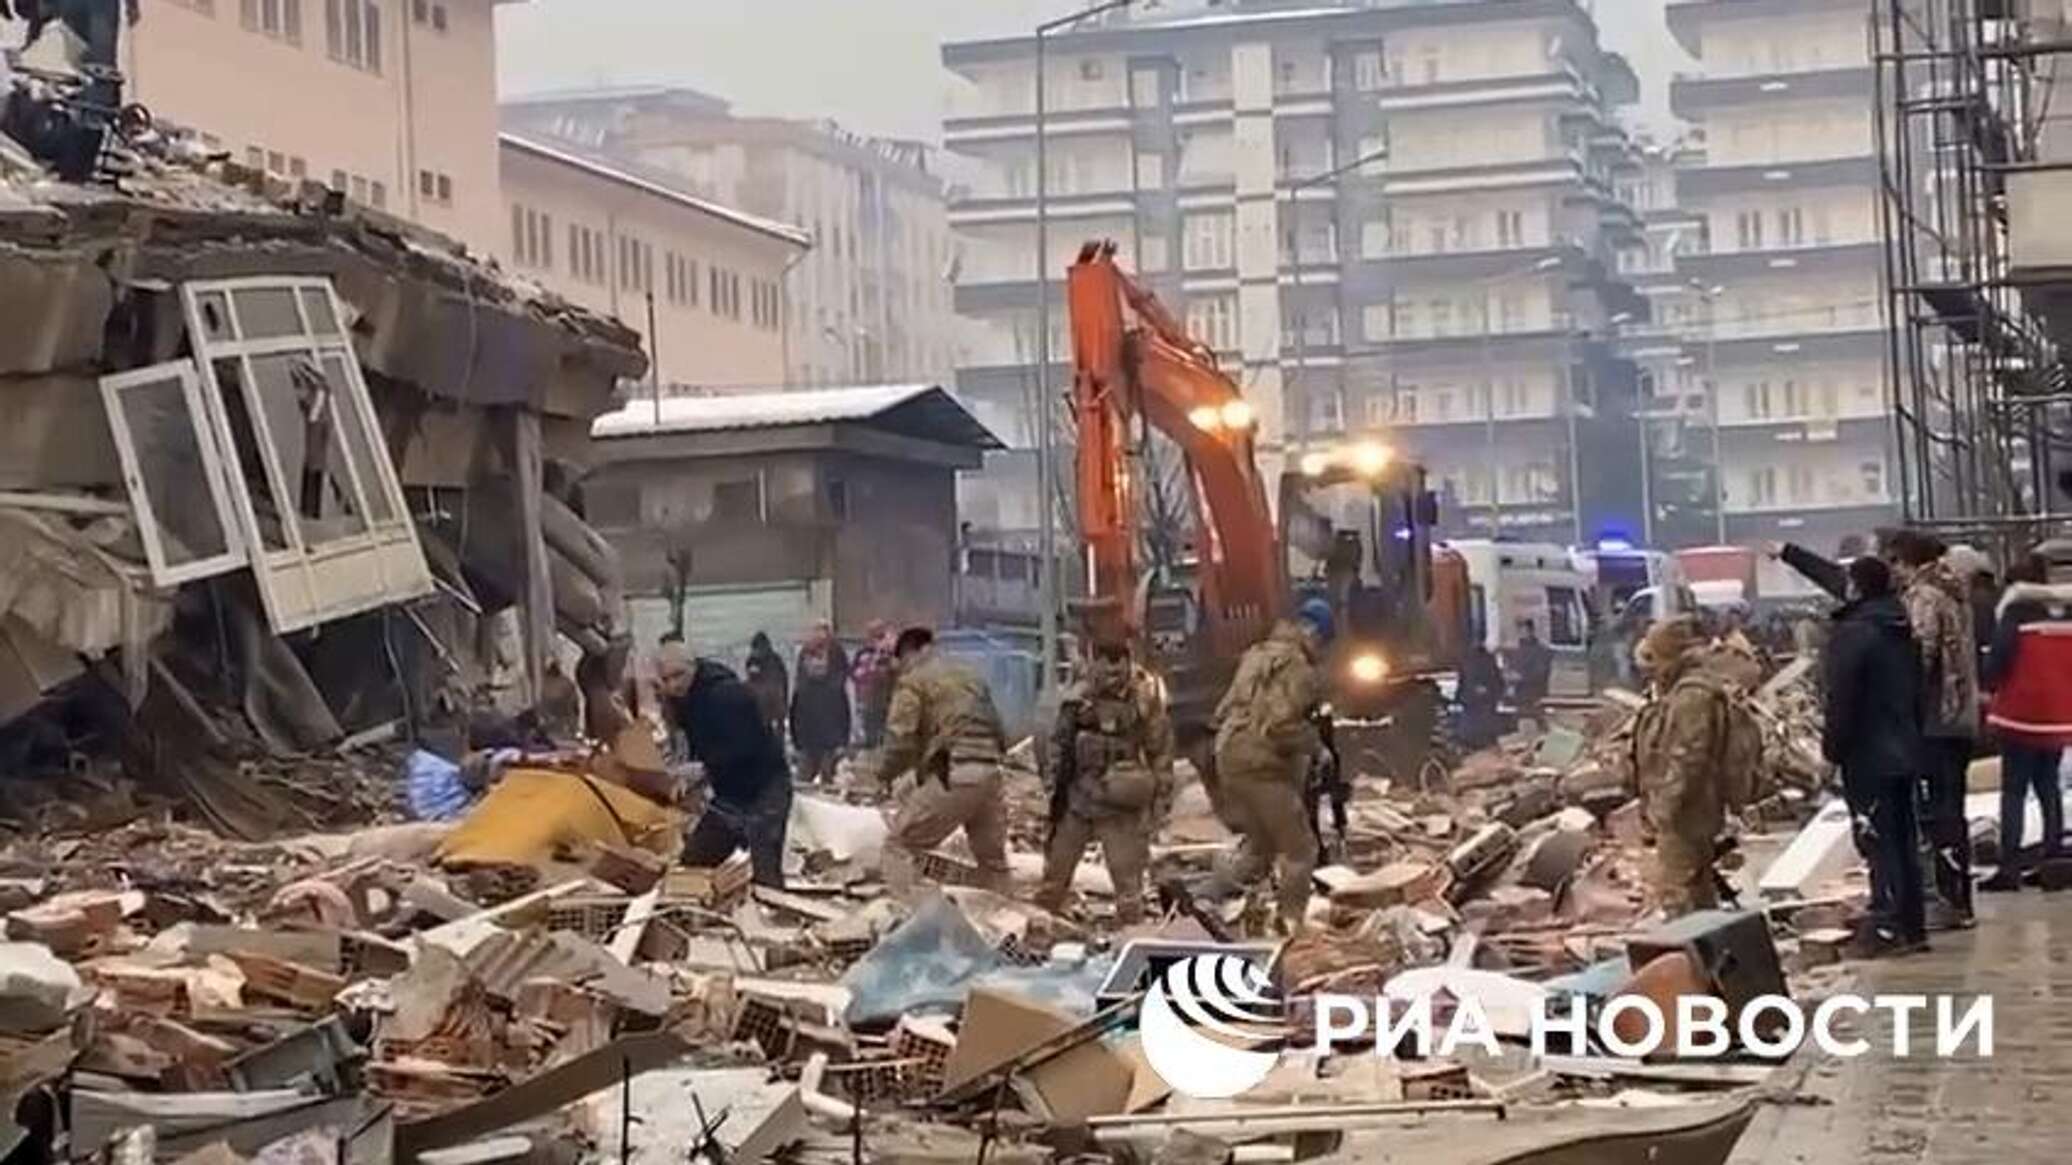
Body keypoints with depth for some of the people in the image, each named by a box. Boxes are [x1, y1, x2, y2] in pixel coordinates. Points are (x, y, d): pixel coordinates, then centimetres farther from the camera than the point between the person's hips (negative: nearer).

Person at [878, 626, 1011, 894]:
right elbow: (999, 733, 21)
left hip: (952, 775, -6)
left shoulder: (912, 681, 3)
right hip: (990, 773, 6)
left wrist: (885, 773, 9)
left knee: (901, 844, 0)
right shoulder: (971, 676, 25)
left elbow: (901, 739, -7)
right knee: (992, 856, 21)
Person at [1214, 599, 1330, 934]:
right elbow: (1281, 723, -23)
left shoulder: (1256, 655, 14)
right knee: (1300, 849, 0)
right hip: (1264, 766, -9)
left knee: (1259, 843, 24)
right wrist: (1314, 742, -8)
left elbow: (1224, 711, 16)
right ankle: (1292, 922, -1)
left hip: (1229, 758, 9)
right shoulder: (1297, 670, -14)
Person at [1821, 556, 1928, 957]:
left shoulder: (1852, 633, -15)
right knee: (1903, 839, 12)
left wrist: (1832, 747, -10)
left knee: (1877, 840, -6)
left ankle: (1886, 927, -7)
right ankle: (1912, 926, 16)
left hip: (1868, 756, -8)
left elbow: (1841, 699, -18)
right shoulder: (1902, 632, 11)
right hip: (1904, 751, 8)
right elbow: (1916, 692, 17)